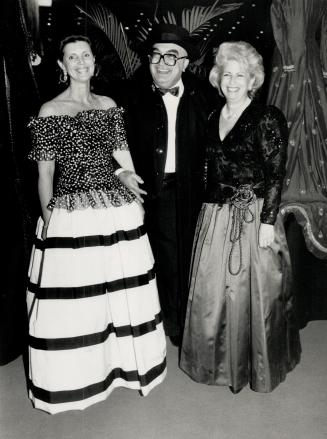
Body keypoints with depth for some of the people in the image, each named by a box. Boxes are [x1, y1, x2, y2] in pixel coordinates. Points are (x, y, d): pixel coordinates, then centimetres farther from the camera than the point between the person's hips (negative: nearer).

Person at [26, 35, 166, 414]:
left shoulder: (109, 105, 10)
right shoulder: (50, 111, -2)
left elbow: (123, 156, 12)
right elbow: (45, 172, -3)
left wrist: (138, 195, 8)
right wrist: (48, 220, -7)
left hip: (118, 209, 4)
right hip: (71, 213, -4)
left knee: (122, 290, 13)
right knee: (72, 293, 5)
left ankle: (125, 359, 37)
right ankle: (77, 373, 29)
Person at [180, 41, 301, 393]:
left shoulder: (268, 118, -6)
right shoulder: (213, 117, 11)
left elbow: (276, 174, -10)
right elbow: (211, 169, 13)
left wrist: (268, 222, -15)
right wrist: (209, 213, 10)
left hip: (253, 217, -5)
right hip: (215, 217, 6)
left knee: (254, 293, 5)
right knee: (211, 292, 11)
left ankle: (259, 365, 29)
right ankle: (219, 360, 33)